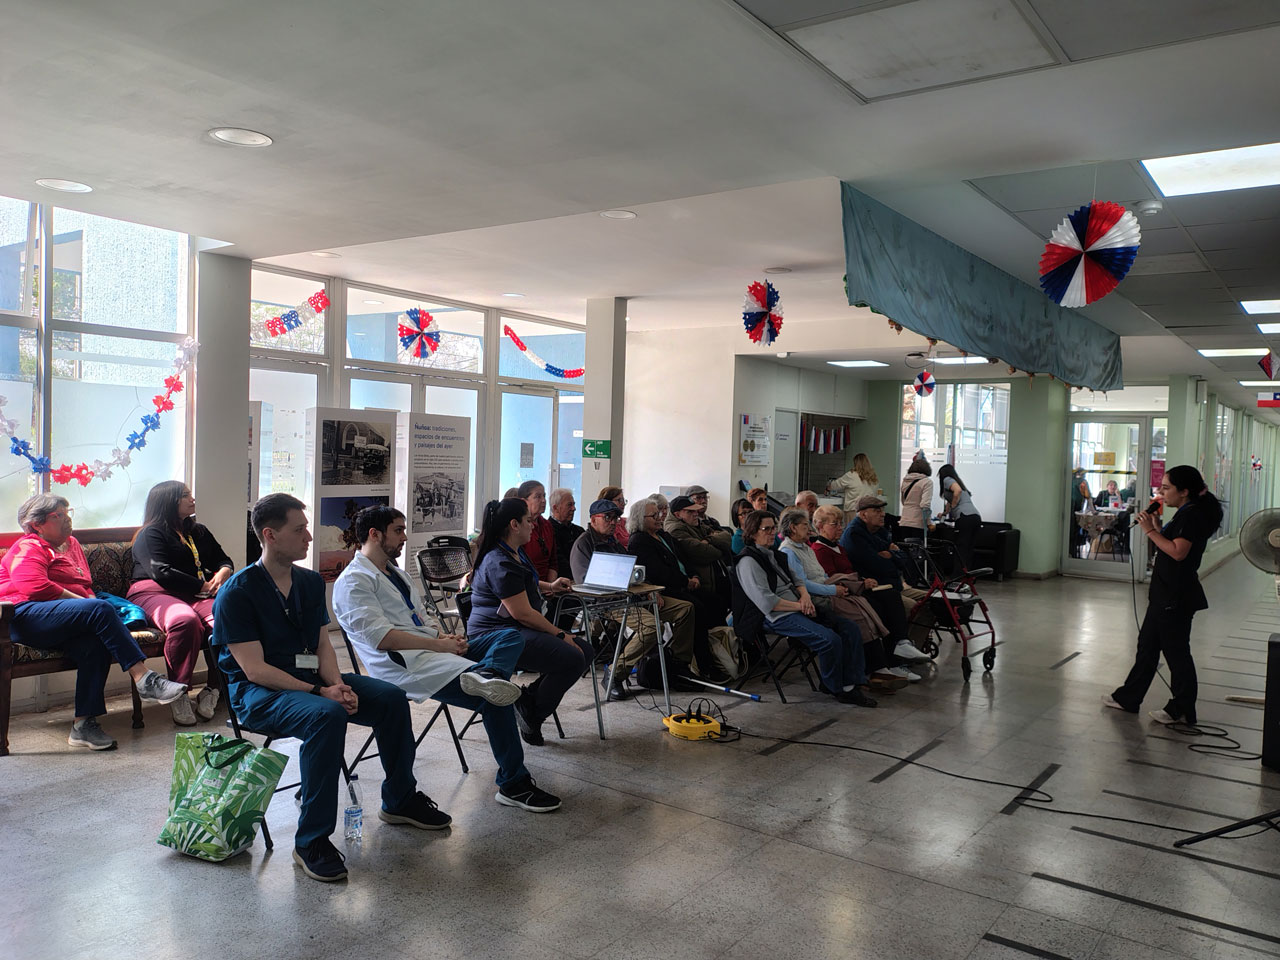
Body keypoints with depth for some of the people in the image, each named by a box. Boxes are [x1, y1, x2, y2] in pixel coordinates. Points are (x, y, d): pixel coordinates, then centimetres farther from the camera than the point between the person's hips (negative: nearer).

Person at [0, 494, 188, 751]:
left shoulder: (71, 544, 29)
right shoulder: (28, 548, 5)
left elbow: (85, 586, 29)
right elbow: (35, 587, -15)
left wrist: (92, 602, 5)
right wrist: (82, 601, -13)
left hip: (57, 628, 8)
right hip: (25, 618, -7)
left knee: (96, 643, -28)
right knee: (101, 609, -32)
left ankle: (84, 723, -29)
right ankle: (144, 679, -38)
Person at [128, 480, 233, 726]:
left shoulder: (199, 532, 28)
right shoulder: (150, 534, 6)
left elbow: (223, 559, 28)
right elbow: (162, 572, -8)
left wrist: (223, 572, 3)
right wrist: (203, 586, -10)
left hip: (197, 595, 5)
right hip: (154, 593, -5)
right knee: (185, 620, -41)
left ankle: (213, 688, -20)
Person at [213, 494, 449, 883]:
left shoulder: (311, 582, 7)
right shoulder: (236, 593, -15)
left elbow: (323, 645, 9)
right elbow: (255, 669, -19)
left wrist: (338, 684, -12)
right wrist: (319, 692, -24)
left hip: (310, 679, 7)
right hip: (258, 692, -7)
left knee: (391, 697, -7)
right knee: (326, 715, -36)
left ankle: (399, 800, 15)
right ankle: (311, 842, -25)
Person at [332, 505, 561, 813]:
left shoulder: (394, 572, 26)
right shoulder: (354, 581, -4)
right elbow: (381, 637, -16)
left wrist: (445, 635, 5)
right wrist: (439, 644, -16)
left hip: (433, 650, 10)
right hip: (405, 664, -9)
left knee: (510, 636, -8)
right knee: (493, 698, -23)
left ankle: (484, 674, -41)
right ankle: (514, 785, -12)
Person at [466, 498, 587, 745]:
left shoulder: (515, 553, 15)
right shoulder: (500, 563, -19)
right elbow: (523, 613, -21)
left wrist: (549, 586, 25)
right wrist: (560, 634, -14)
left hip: (514, 630, 11)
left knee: (584, 649, 2)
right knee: (572, 658, -24)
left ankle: (528, 698, 4)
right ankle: (531, 715, -7)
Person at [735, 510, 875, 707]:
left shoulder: (774, 553, 19)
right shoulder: (748, 561, -9)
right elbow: (765, 601, -17)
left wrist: (805, 596, 0)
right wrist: (799, 606, -13)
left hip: (799, 610, 9)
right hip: (780, 617, -9)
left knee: (850, 630, -5)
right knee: (830, 639, -26)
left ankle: (853, 684, -3)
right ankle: (837, 689, -4)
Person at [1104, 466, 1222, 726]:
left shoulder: (1192, 514, -16)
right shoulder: (1185, 514, 14)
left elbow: (1178, 552, -26)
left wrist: (1151, 531, -20)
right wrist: (1157, 528, 6)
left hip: (1176, 597, -11)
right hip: (1165, 594, 11)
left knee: (1176, 651, 0)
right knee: (1147, 645, 15)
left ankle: (1181, 711, 11)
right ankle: (1128, 698, 23)